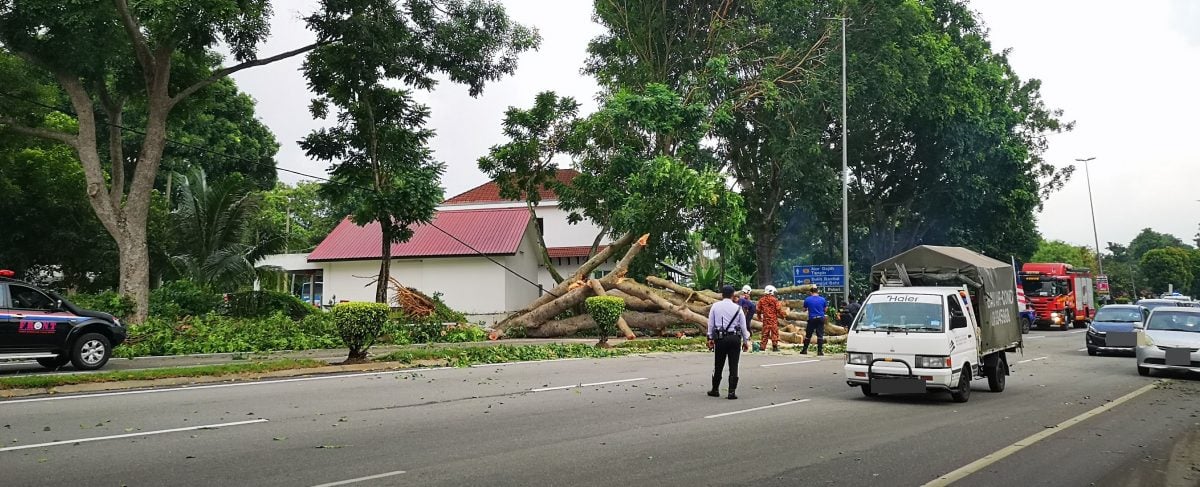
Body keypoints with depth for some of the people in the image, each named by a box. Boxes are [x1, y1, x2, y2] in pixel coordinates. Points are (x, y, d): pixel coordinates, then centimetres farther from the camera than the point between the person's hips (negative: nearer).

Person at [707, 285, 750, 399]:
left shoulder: (715, 306, 0)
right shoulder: (737, 308, 0)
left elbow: (711, 324, 3)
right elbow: (743, 326, 4)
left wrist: (710, 338, 12)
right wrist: (746, 341, 14)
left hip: (720, 338, 1)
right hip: (735, 338, 0)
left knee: (719, 365, 11)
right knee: (733, 366, 3)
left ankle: (715, 390, 19)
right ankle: (732, 392, 1)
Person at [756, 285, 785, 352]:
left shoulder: (762, 300, 5)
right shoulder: (775, 300, -8)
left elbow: (758, 310, 11)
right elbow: (779, 309, -8)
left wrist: (759, 317, 25)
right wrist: (782, 315, 7)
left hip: (765, 319, 4)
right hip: (773, 319, -4)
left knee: (765, 333, 9)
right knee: (774, 333, 1)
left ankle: (763, 347, 8)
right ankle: (775, 347, -1)